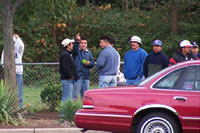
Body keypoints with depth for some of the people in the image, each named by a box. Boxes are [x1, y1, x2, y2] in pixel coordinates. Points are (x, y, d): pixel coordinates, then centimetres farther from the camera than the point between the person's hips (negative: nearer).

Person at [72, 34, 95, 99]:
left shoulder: (89, 53, 15)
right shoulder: (77, 51, 0)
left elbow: (93, 63, 14)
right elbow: (75, 49, -24)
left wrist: (89, 63, -10)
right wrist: (77, 41, -44)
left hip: (86, 76, 5)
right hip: (77, 75, -5)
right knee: (75, 94, -9)